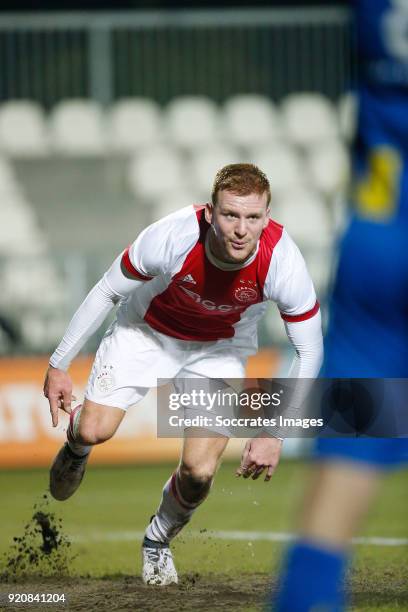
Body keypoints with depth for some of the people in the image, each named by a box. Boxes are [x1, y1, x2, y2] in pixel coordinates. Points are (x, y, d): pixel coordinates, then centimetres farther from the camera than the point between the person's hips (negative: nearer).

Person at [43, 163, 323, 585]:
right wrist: (59, 365, -12)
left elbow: (309, 351, -18)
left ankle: (158, 542, 21)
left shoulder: (282, 261, -32)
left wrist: (274, 434, -21)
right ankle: (76, 447, 27)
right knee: (95, 431, -16)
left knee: (199, 472, -14)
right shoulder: (171, 237, -35)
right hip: (147, 333, 0)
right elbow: (106, 293, -17)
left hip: (220, 351, 0)